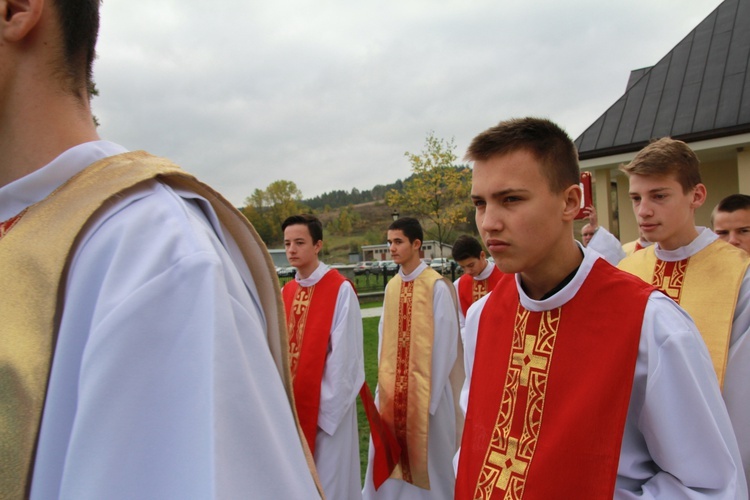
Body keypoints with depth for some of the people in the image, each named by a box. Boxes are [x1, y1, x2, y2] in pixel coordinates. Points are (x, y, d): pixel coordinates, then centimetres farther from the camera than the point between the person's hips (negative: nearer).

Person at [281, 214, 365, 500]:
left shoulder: (341, 290, -13)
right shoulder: (285, 292, 7)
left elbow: (343, 355, -15)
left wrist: (326, 407, -14)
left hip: (327, 405, -6)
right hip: (291, 404, 6)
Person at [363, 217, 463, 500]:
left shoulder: (437, 286, -12)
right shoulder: (391, 287, 6)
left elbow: (445, 344, -11)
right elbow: (384, 337, 9)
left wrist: (431, 392, -10)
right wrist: (384, 380, 4)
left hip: (427, 386, -5)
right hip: (392, 386, 6)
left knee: (428, 454, 9)